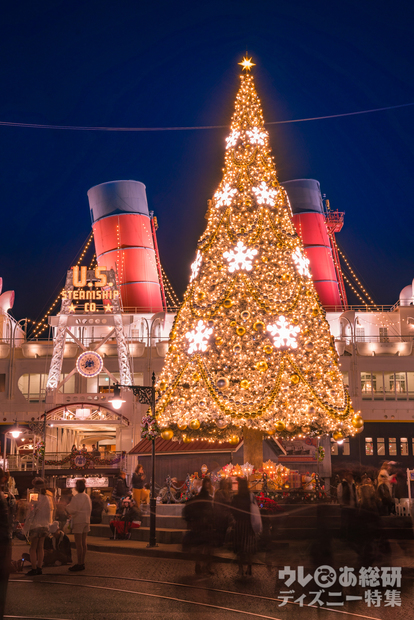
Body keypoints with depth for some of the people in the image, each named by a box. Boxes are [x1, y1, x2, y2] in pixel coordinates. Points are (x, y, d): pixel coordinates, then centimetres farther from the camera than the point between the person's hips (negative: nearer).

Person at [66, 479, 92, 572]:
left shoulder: (76, 498, -15)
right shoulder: (87, 497, 9)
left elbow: (72, 511, -15)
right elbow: (90, 509, 15)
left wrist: (68, 505, 2)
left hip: (78, 521, -8)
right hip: (86, 521, 8)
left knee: (78, 543, -4)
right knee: (83, 543, 12)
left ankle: (79, 564, -2)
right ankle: (82, 562, 18)